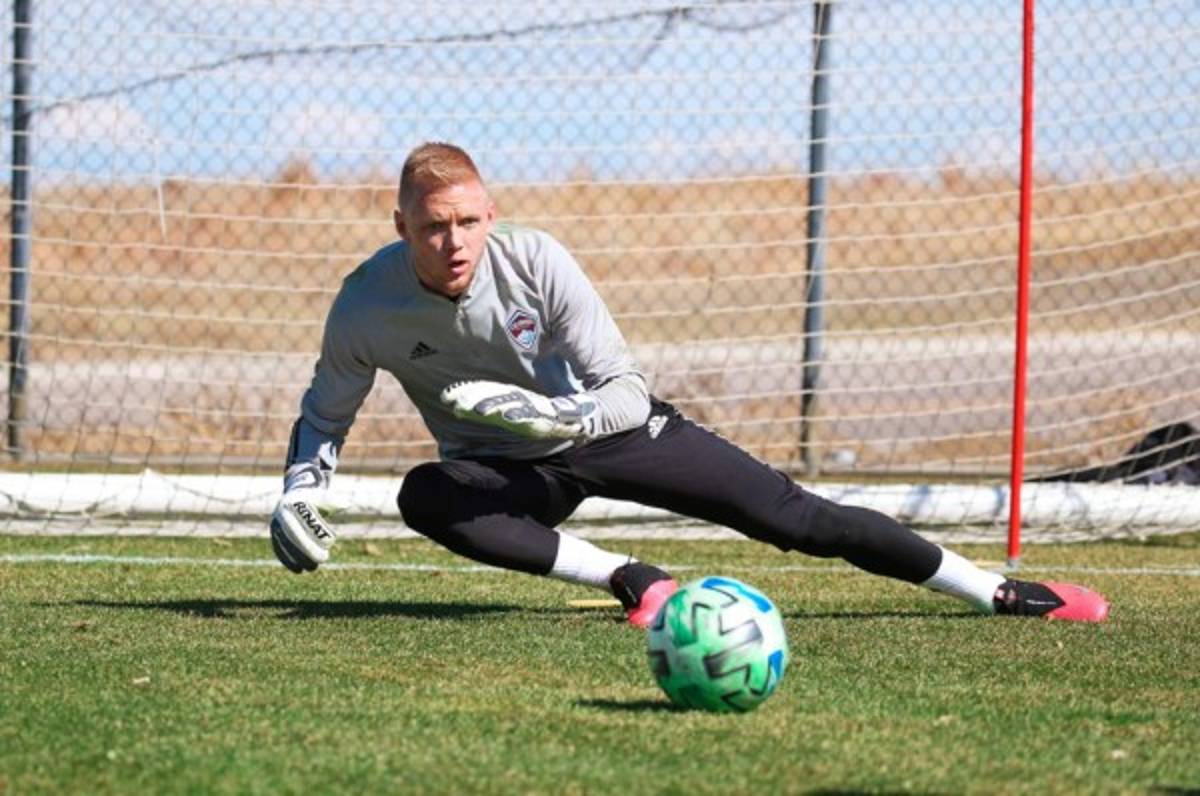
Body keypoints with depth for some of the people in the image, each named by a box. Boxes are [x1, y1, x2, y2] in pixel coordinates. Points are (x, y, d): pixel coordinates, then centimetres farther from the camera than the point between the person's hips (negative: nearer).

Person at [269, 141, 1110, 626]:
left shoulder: (535, 260, -26)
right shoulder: (368, 307, -22)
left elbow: (623, 391, -22)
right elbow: (326, 412, -2)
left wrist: (545, 416, -42)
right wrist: (298, 495, -21)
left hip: (612, 426, -1)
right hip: (508, 471, 1)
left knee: (793, 514, -10)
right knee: (424, 497, -35)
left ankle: (1003, 593, -4)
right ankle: (631, 582, -29)